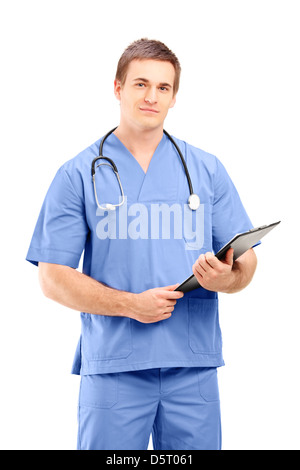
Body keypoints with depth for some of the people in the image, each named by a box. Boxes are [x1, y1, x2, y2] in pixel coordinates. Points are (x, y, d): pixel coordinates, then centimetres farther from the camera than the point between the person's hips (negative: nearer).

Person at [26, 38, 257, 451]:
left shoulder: (208, 170, 10)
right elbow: (53, 278, -2)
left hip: (194, 367, 2)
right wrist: (130, 304, -14)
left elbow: (246, 261, 10)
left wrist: (225, 278, -14)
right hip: (113, 367, -2)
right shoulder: (78, 175, 3)